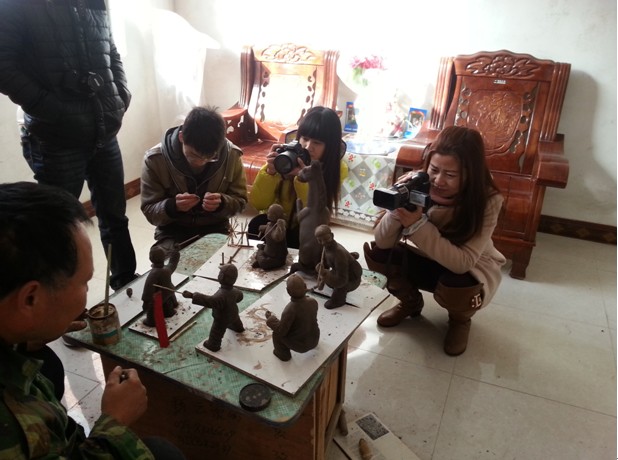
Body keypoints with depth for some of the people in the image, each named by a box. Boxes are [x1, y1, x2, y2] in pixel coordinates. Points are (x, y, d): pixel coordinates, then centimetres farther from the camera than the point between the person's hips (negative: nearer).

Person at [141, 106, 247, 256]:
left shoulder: (231, 155, -13)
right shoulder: (155, 159, -16)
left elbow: (240, 201, -2)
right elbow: (149, 211, -8)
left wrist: (222, 203, -25)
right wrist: (172, 206, -31)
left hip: (216, 229, 1)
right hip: (173, 232, -1)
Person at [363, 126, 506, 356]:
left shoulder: (487, 200, -28)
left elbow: (462, 262, -37)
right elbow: (382, 242, -22)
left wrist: (417, 225, -44)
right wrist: (397, 209, -41)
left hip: (471, 270, -2)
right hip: (429, 261, 3)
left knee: (455, 289, -35)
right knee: (376, 253, -18)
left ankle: (460, 320, 5)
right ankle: (410, 302, 12)